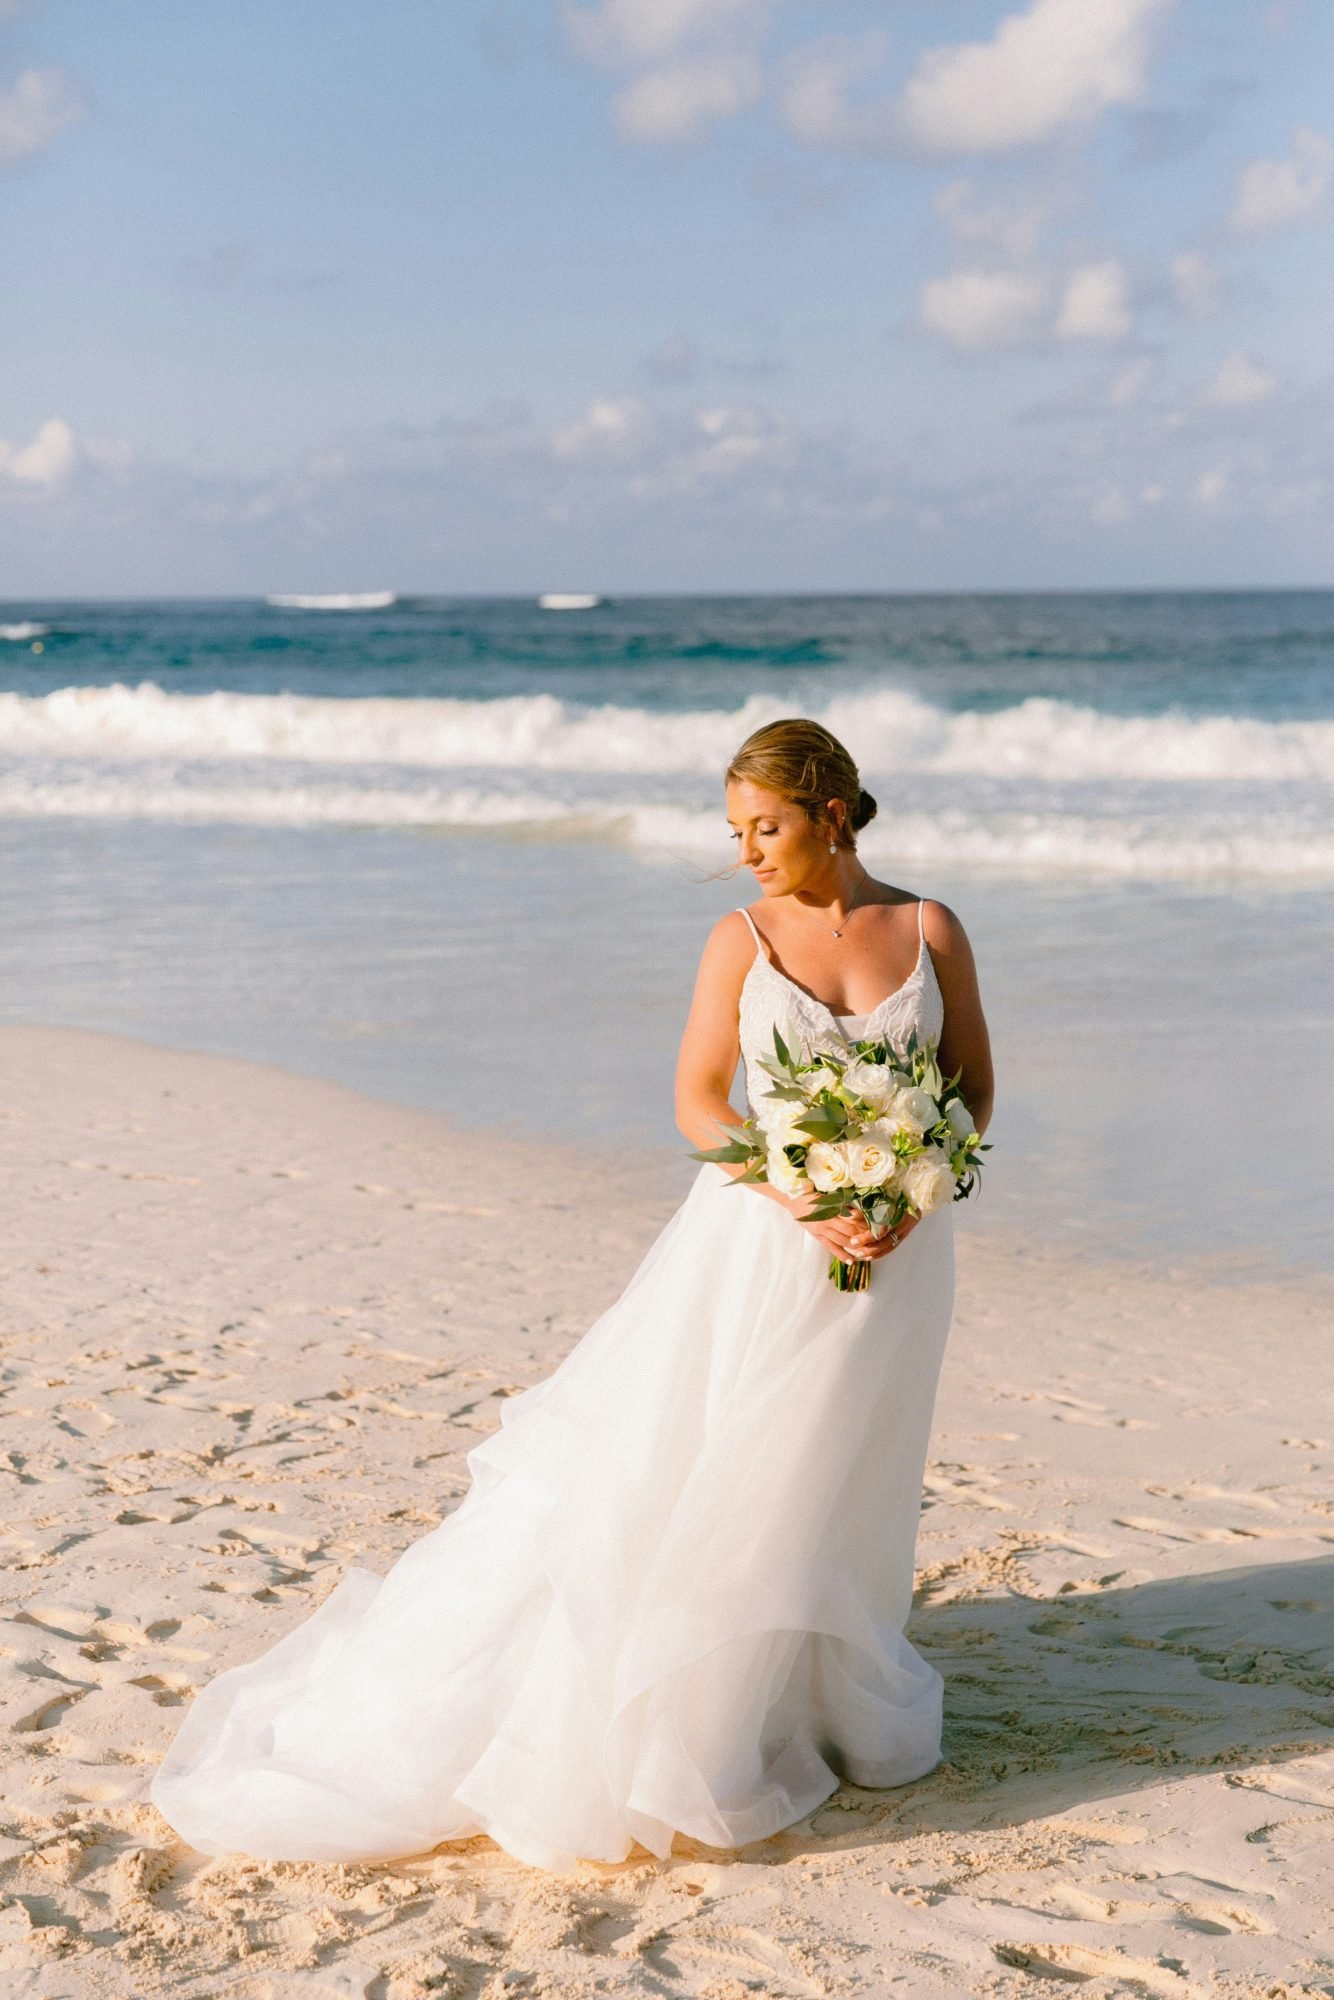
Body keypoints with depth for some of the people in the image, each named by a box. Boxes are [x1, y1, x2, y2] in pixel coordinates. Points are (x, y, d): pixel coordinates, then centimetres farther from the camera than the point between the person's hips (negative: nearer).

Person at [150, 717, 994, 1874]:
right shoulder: (741, 939, -1)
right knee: (679, 1471, -2)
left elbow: (973, 1087, 5)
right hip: (758, 1240, -1)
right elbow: (698, 1100, -5)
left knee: (825, 1494, 9)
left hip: (895, 1246, 1)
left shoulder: (932, 931, 1)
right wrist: (806, 1201, -19)